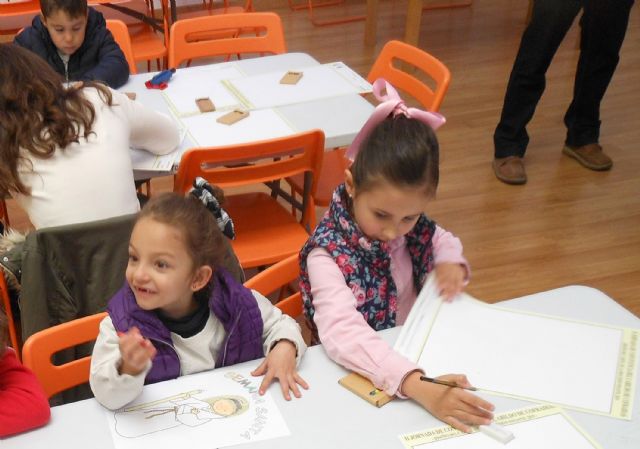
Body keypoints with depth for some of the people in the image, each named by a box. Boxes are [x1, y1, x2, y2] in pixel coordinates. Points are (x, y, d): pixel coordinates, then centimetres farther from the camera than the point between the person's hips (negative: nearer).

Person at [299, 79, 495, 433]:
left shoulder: (413, 227, -6)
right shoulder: (327, 254, -22)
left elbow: (444, 242, 15)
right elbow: (342, 332, -37)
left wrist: (451, 264, -8)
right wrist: (418, 387, -49)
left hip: (419, 347, 6)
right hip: (362, 374, -6)